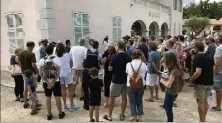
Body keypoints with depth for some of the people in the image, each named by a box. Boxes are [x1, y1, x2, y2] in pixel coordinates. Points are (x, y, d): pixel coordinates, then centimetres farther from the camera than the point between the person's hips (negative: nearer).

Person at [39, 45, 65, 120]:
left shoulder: (42, 60, -4)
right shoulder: (56, 59, -9)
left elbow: (41, 73, -6)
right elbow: (58, 73, -14)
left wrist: (47, 82, -7)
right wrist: (53, 83, -12)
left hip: (46, 82, 2)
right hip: (55, 81, -2)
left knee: (48, 97, 10)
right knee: (57, 97, 8)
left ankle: (49, 115, 18)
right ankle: (60, 113, 18)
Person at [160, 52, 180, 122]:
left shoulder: (174, 71, -27)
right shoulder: (172, 69, 2)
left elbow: (168, 84, -27)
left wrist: (162, 80, -11)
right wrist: (164, 79, -8)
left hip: (171, 93, -10)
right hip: (169, 91, 10)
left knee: (168, 109, 7)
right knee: (166, 106, 24)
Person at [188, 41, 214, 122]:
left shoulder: (198, 57, -17)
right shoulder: (210, 57, 9)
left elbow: (198, 72, -25)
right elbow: (213, 70, 17)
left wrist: (191, 80, -15)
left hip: (200, 83, -8)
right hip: (209, 82, 8)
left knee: (200, 101, 3)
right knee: (205, 100, 19)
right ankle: (204, 118, 28)